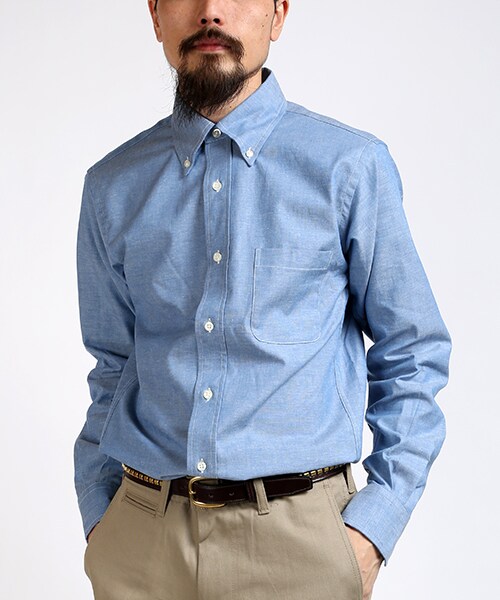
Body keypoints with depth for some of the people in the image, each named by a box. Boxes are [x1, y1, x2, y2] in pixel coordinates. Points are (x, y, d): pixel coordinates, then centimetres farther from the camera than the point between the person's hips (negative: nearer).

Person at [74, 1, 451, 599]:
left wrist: (373, 526, -8)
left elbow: (413, 357, -1)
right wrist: (98, 515, 4)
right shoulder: (112, 185, 4)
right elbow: (113, 369, 11)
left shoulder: (352, 167, -5)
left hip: (298, 535, -2)